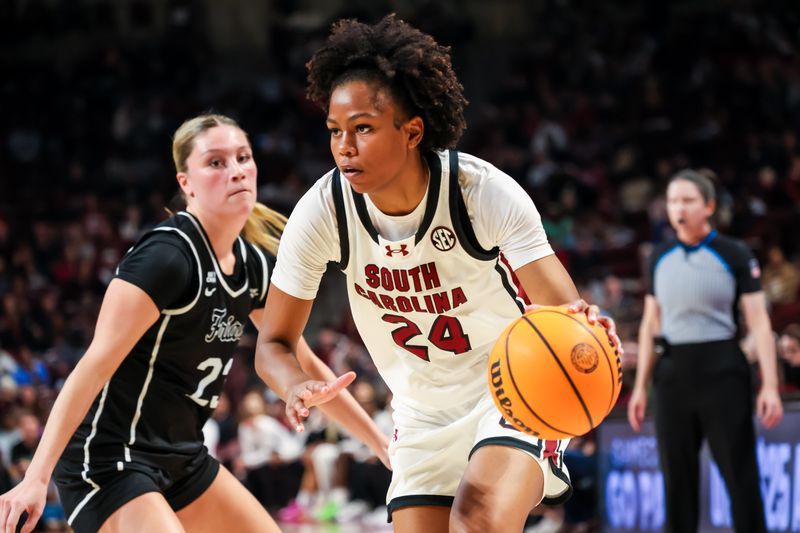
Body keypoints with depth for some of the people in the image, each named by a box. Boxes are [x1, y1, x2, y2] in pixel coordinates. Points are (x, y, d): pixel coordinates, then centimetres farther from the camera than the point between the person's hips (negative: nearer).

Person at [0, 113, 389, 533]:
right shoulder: (165, 257, -20)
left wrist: (380, 441, 19)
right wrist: (36, 477, -32)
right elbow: (96, 365, -26)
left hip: (181, 459, 9)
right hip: (107, 462, -9)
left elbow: (302, 364, 19)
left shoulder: (254, 263, 5)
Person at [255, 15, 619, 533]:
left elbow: (561, 306, -28)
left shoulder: (486, 192, -24)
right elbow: (275, 341, -8)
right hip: (424, 412, 4)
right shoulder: (323, 210, -17)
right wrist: (296, 387, -32)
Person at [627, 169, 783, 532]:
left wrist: (770, 385, -15)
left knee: (740, 473, -4)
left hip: (721, 368, -4)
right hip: (672, 371, 4)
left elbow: (758, 322, -6)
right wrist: (640, 386, 11)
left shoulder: (734, 254, -3)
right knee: (677, 476, 6)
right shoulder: (660, 257, 10)